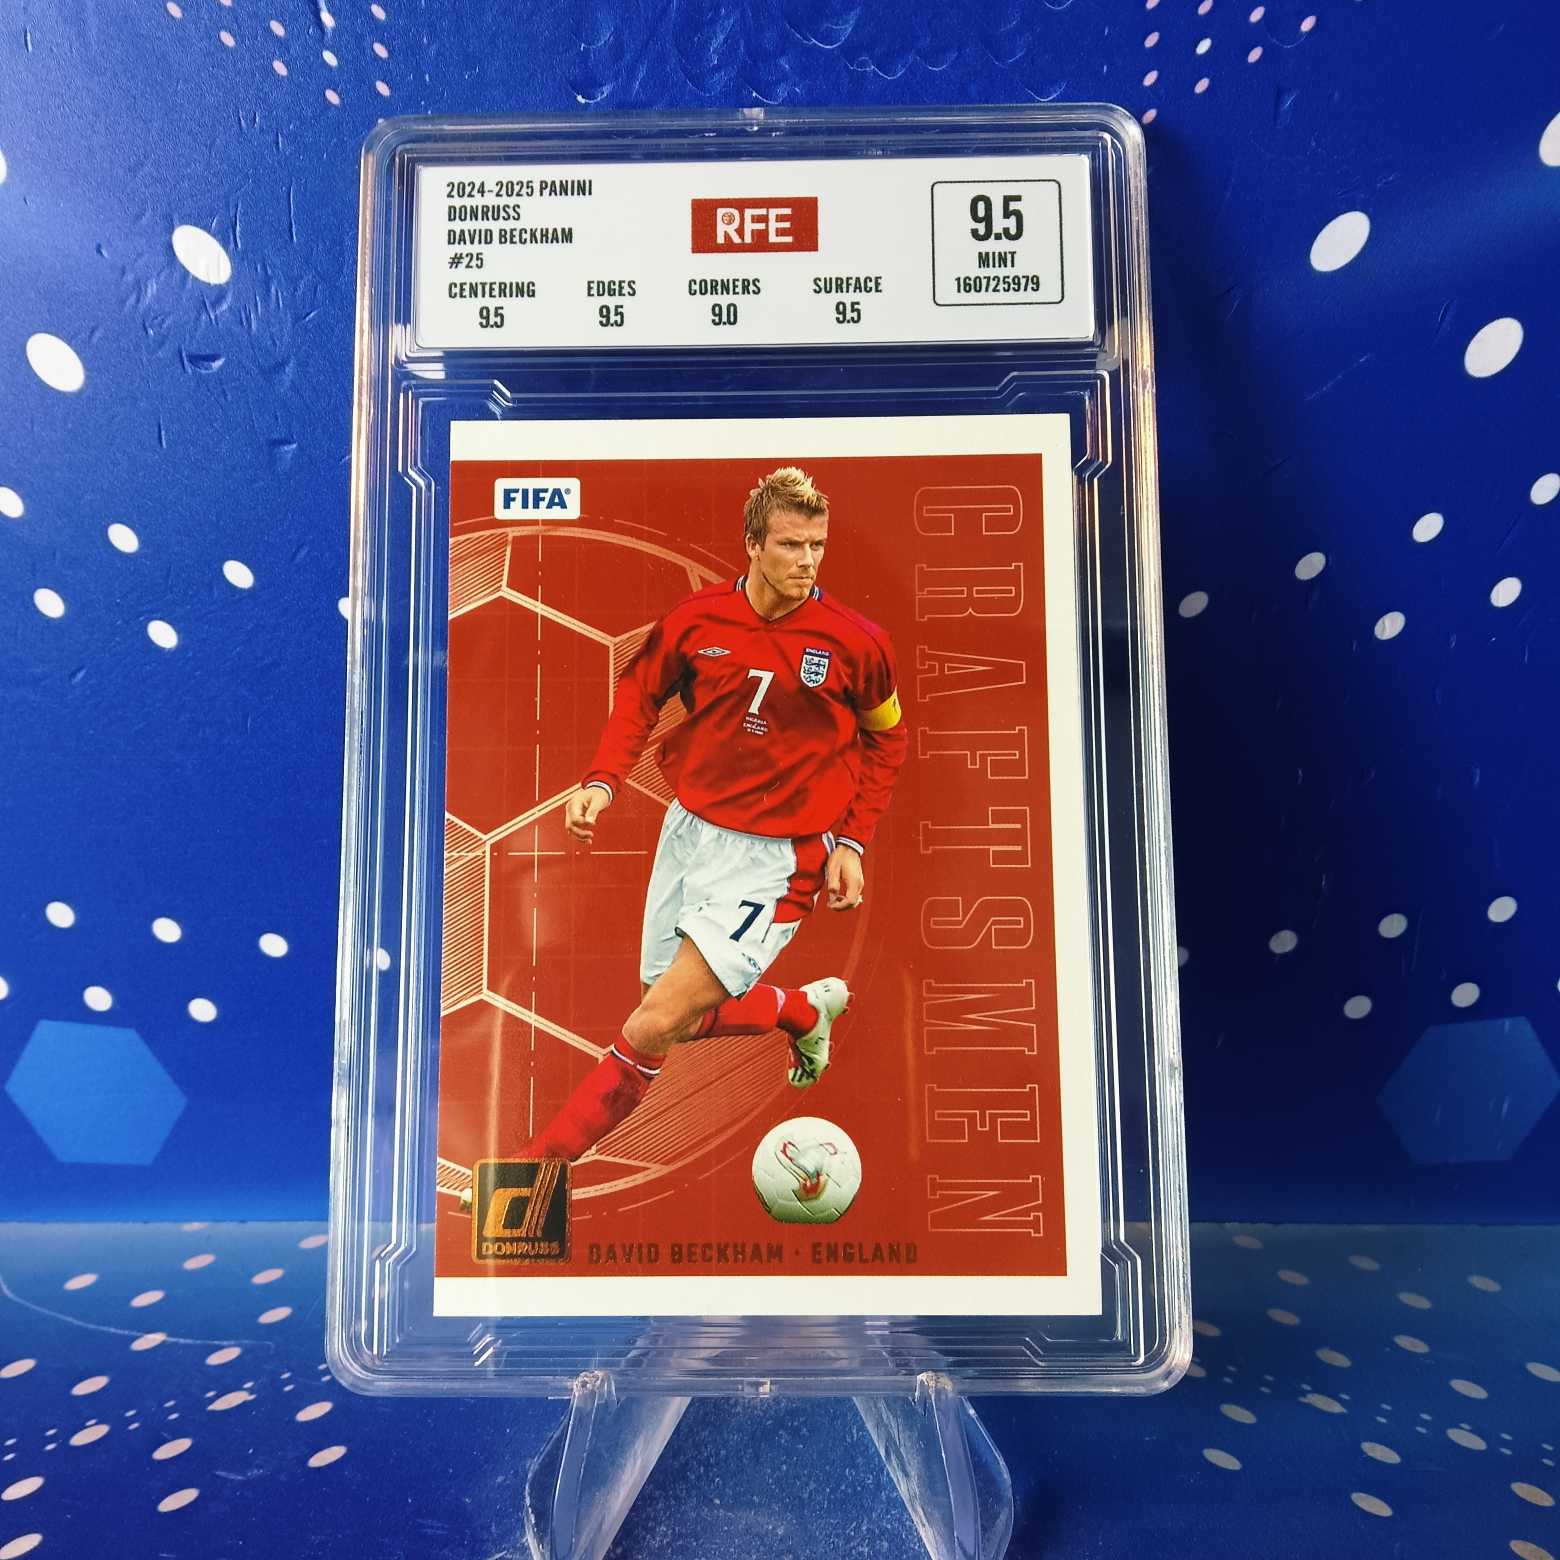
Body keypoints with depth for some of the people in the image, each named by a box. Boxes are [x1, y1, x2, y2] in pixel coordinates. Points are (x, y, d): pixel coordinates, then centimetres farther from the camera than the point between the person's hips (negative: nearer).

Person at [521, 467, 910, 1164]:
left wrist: (851, 841, -1)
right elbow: (639, 692, 10)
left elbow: (886, 737, 6)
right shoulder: (698, 618, -6)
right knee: (683, 1013, 18)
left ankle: (535, 1166, 5)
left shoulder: (856, 641, -11)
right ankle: (807, 1008, 43)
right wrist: (603, 780, -5)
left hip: (774, 861, -5)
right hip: (689, 831, 5)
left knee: (654, 1027, -13)